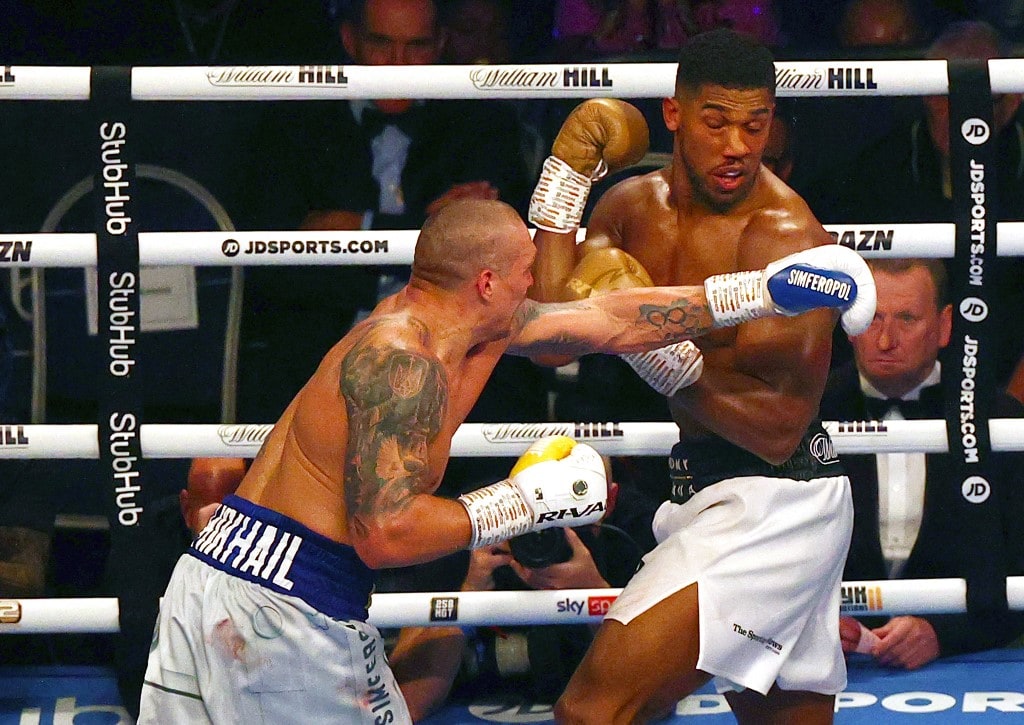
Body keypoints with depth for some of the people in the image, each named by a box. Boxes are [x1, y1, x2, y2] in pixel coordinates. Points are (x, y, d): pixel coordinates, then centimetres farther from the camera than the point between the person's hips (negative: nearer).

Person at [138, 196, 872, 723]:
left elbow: (610, 321, 19)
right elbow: (386, 533, -24)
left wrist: (765, 289, 22)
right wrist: (526, 502, -13)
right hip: (286, 608, -9)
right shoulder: (403, 360, -17)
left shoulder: (477, 326, 12)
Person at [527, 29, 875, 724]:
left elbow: (778, 428, -21)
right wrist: (561, 193, -8)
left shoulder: (787, 236, -17)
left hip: (776, 504, -9)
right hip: (706, 486, 9)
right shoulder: (633, 208, 6)